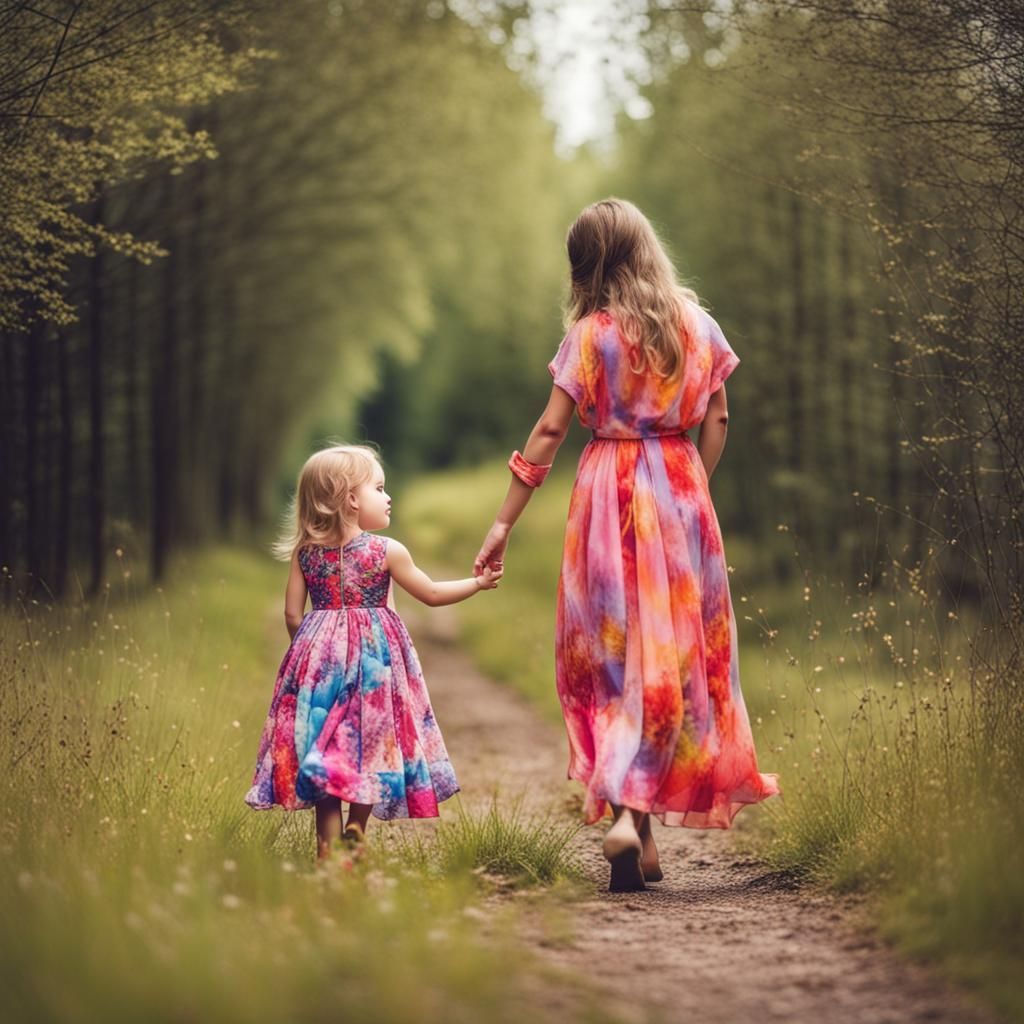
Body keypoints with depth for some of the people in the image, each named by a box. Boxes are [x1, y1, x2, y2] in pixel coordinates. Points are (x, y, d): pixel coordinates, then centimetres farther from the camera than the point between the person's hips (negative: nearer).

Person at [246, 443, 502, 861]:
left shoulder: (305, 552, 1)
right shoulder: (387, 551, -8)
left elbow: (292, 614, 3)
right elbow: (431, 594, 2)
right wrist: (478, 583, 15)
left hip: (319, 654, 3)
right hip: (374, 654, -3)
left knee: (325, 748, 5)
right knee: (370, 745, 10)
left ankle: (329, 846, 1)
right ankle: (355, 833, 11)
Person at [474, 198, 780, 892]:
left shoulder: (591, 333, -6)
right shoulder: (697, 325, 3)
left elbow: (550, 432, -7)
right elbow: (716, 422, 5)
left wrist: (505, 522, -2)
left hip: (611, 495, -2)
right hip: (682, 492, 2)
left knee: (612, 655, 5)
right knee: (678, 652, 8)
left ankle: (627, 815, -4)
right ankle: (637, 817, 4)